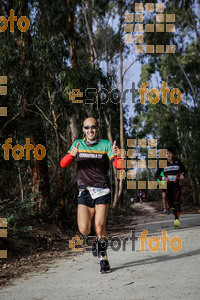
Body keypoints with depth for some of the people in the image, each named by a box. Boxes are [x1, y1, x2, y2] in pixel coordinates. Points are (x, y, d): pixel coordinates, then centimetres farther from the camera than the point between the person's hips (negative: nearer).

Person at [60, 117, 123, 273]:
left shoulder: (105, 144, 3)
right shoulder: (78, 144, 10)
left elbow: (119, 166, -5)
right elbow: (63, 164, 1)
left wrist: (117, 155, -28)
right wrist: (71, 155, -20)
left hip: (102, 191, -2)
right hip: (84, 191, 2)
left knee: (100, 226, -10)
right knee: (84, 230, -9)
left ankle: (104, 259, 9)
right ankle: (99, 239, 25)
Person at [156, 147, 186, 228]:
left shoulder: (177, 161, 6)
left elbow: (183, 169, 22)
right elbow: (157, 174, 7)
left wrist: (183, 175, 0)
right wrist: (163, 178, -13)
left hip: (176, 185, -1)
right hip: (167, 185, 1)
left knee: (176, 201, -18)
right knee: (171, 203, 2)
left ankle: (177, 220, -27)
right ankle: (176, 217, 21)